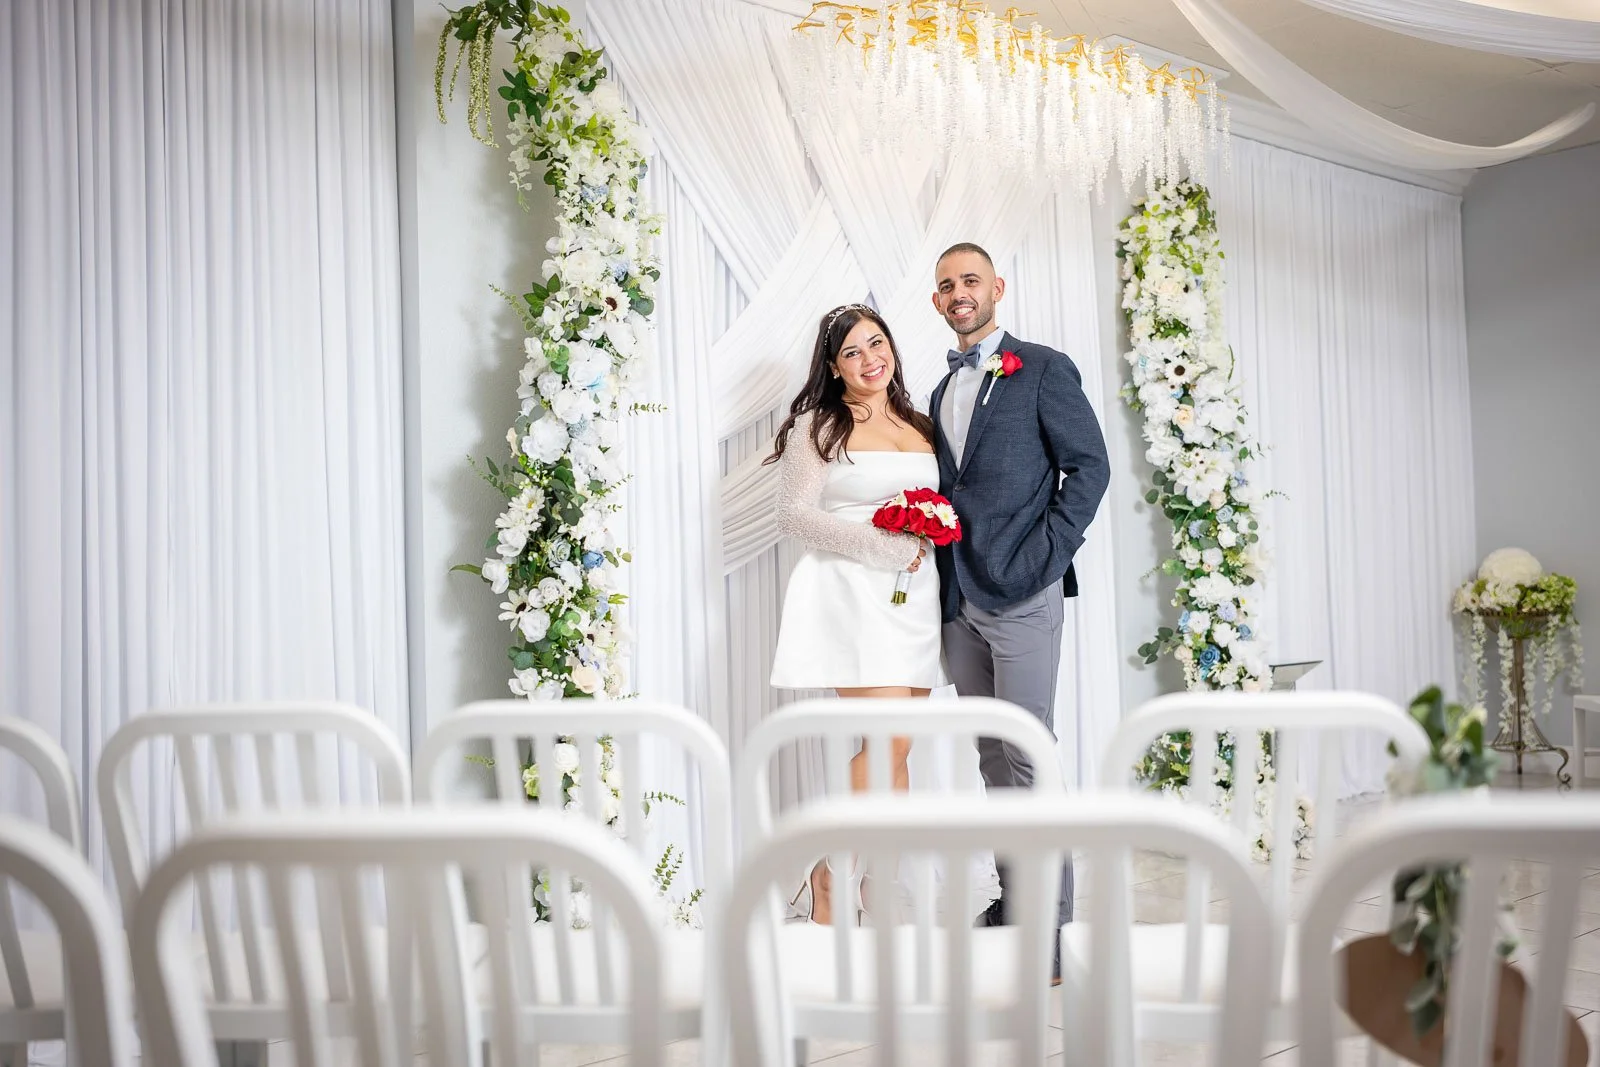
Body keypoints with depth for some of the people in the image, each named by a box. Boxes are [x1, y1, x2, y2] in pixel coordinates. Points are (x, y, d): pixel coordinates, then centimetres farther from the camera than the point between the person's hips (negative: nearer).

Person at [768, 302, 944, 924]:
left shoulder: (920, 426, 18)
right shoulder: (817, 425, 0)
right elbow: (795, 516, -6)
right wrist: (877, 545, -14)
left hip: (914, 594, 6)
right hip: (851, 593, -6)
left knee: (895, 750, 4)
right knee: (888, 742, -14)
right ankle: (824, 884, 1)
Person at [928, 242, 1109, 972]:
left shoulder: (1042, 370, -1)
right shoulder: (942, 393, 19)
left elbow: (1089, 464, -7)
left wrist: (1048, 555, -13)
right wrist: (924, 526, 7)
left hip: (1020, 596, -7)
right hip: (961, 601, 7)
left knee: (1029, 758, -7)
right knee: (991, 758, 12)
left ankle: (1052, 922, 1)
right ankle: (1012, 904, 22)